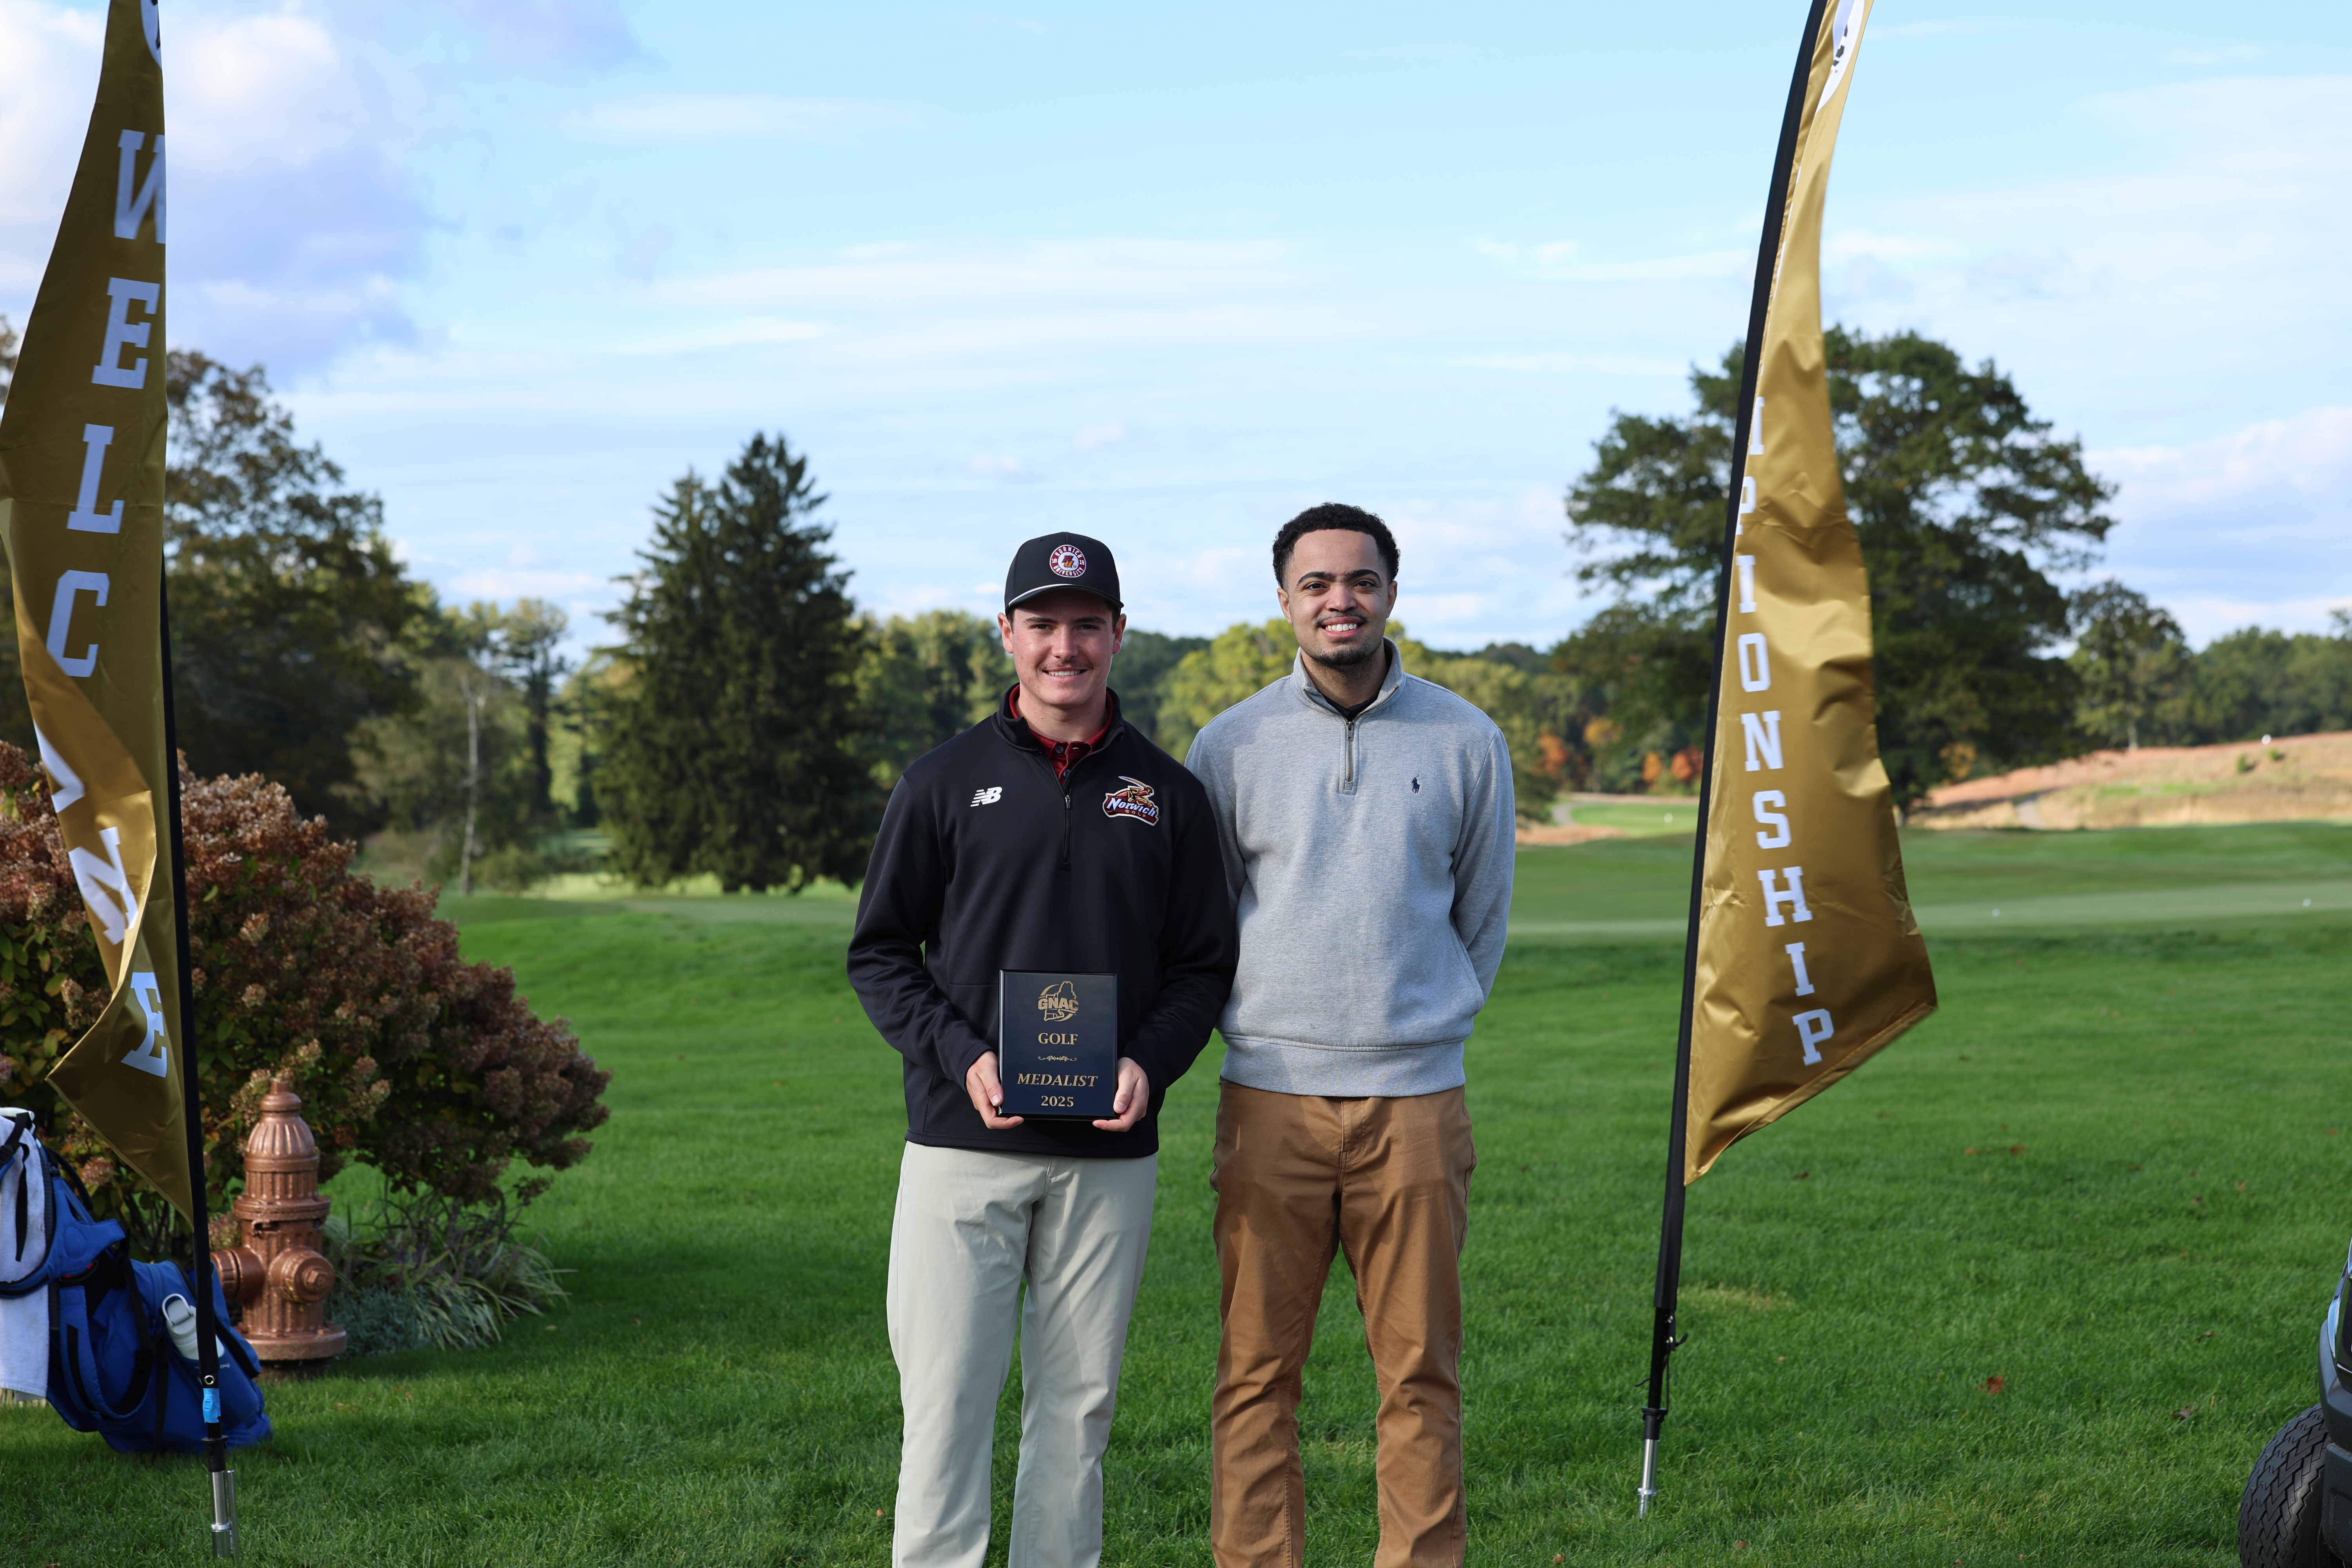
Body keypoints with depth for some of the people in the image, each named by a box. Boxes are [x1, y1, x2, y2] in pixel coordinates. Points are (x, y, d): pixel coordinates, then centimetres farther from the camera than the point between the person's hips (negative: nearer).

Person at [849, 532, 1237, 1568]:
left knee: (1078, 1403, 8)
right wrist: (961, 1056, -11)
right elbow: (879, 952, 5)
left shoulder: (1167, 794, 8)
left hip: (1109, 1155, 2)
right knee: (946, 1399, -4)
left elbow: (1203, 964, 11)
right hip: (963, 1144, -2)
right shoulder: (945, 782, 3)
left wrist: (1150, 1064, -8)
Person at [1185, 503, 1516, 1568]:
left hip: (1415, 1099, 0)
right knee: (1257, 1371, 1)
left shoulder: (1466, 741, 6)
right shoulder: (1230, 745, 4)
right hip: (1270, 1095, 0)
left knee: (1420, 1371, 2)